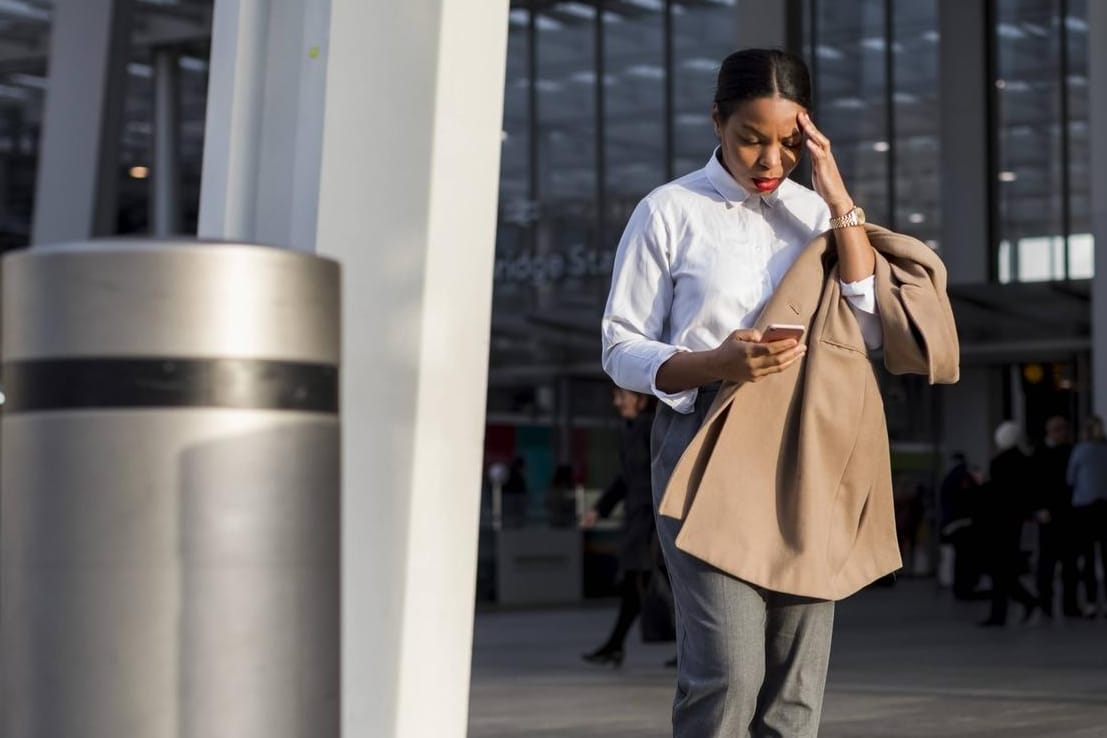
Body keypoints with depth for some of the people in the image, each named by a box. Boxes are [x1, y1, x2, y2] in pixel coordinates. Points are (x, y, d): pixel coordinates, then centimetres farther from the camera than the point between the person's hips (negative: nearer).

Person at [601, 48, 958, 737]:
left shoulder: (817, 212, 13)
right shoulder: (670, 211, 2)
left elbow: (872, 329, 0)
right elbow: (622, 350, 2)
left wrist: (840, 201, -4)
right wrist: (718, 363, -16)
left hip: (810, 457, 4)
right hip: (710, 451, -4)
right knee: (728, 675, -17)